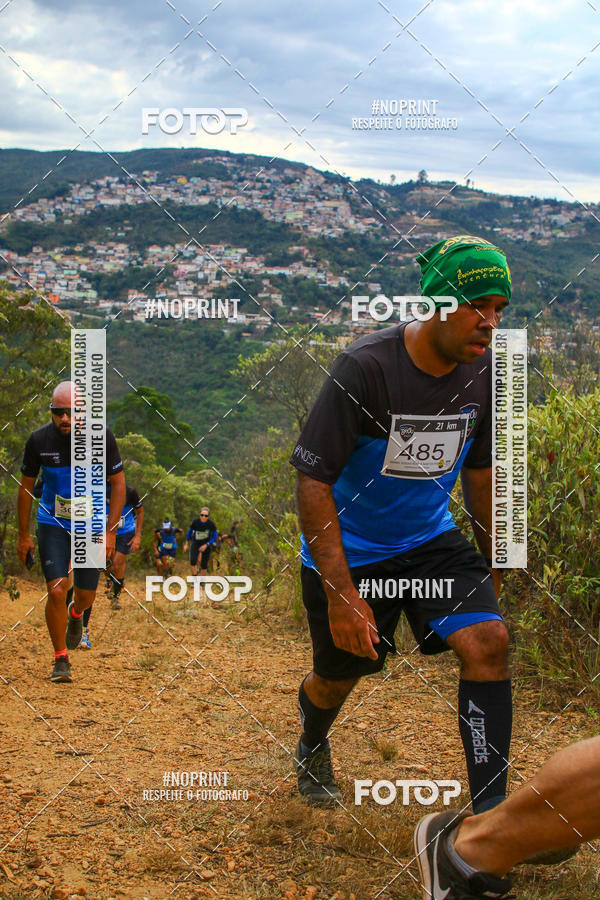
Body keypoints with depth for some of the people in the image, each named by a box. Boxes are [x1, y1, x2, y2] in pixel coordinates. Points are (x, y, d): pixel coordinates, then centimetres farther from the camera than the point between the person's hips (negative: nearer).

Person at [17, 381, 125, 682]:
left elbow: (118, 483, -5)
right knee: (56, 591, -12)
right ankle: (61, 660, 6)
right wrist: (23, 534, 4)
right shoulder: (39, 440, -13)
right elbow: (26, 487, 1)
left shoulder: (101, 436, -15)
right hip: (52, 525, 0)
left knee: (86, 595, 7)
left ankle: (75, 614, 46)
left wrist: (109, 531, -10)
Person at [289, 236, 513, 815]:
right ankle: (312, 748, 50)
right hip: (348, 550, -4)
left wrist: (490, 566, 13)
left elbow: (479, 469, 7)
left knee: (488, 641, -17)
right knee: (339, 674, 13)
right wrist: (342, 594, -28)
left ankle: (490, 813, -6)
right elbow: (312, 480, -25)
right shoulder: (365, 366, -27)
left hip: (431, 539, 4)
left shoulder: (485, 370, -10)